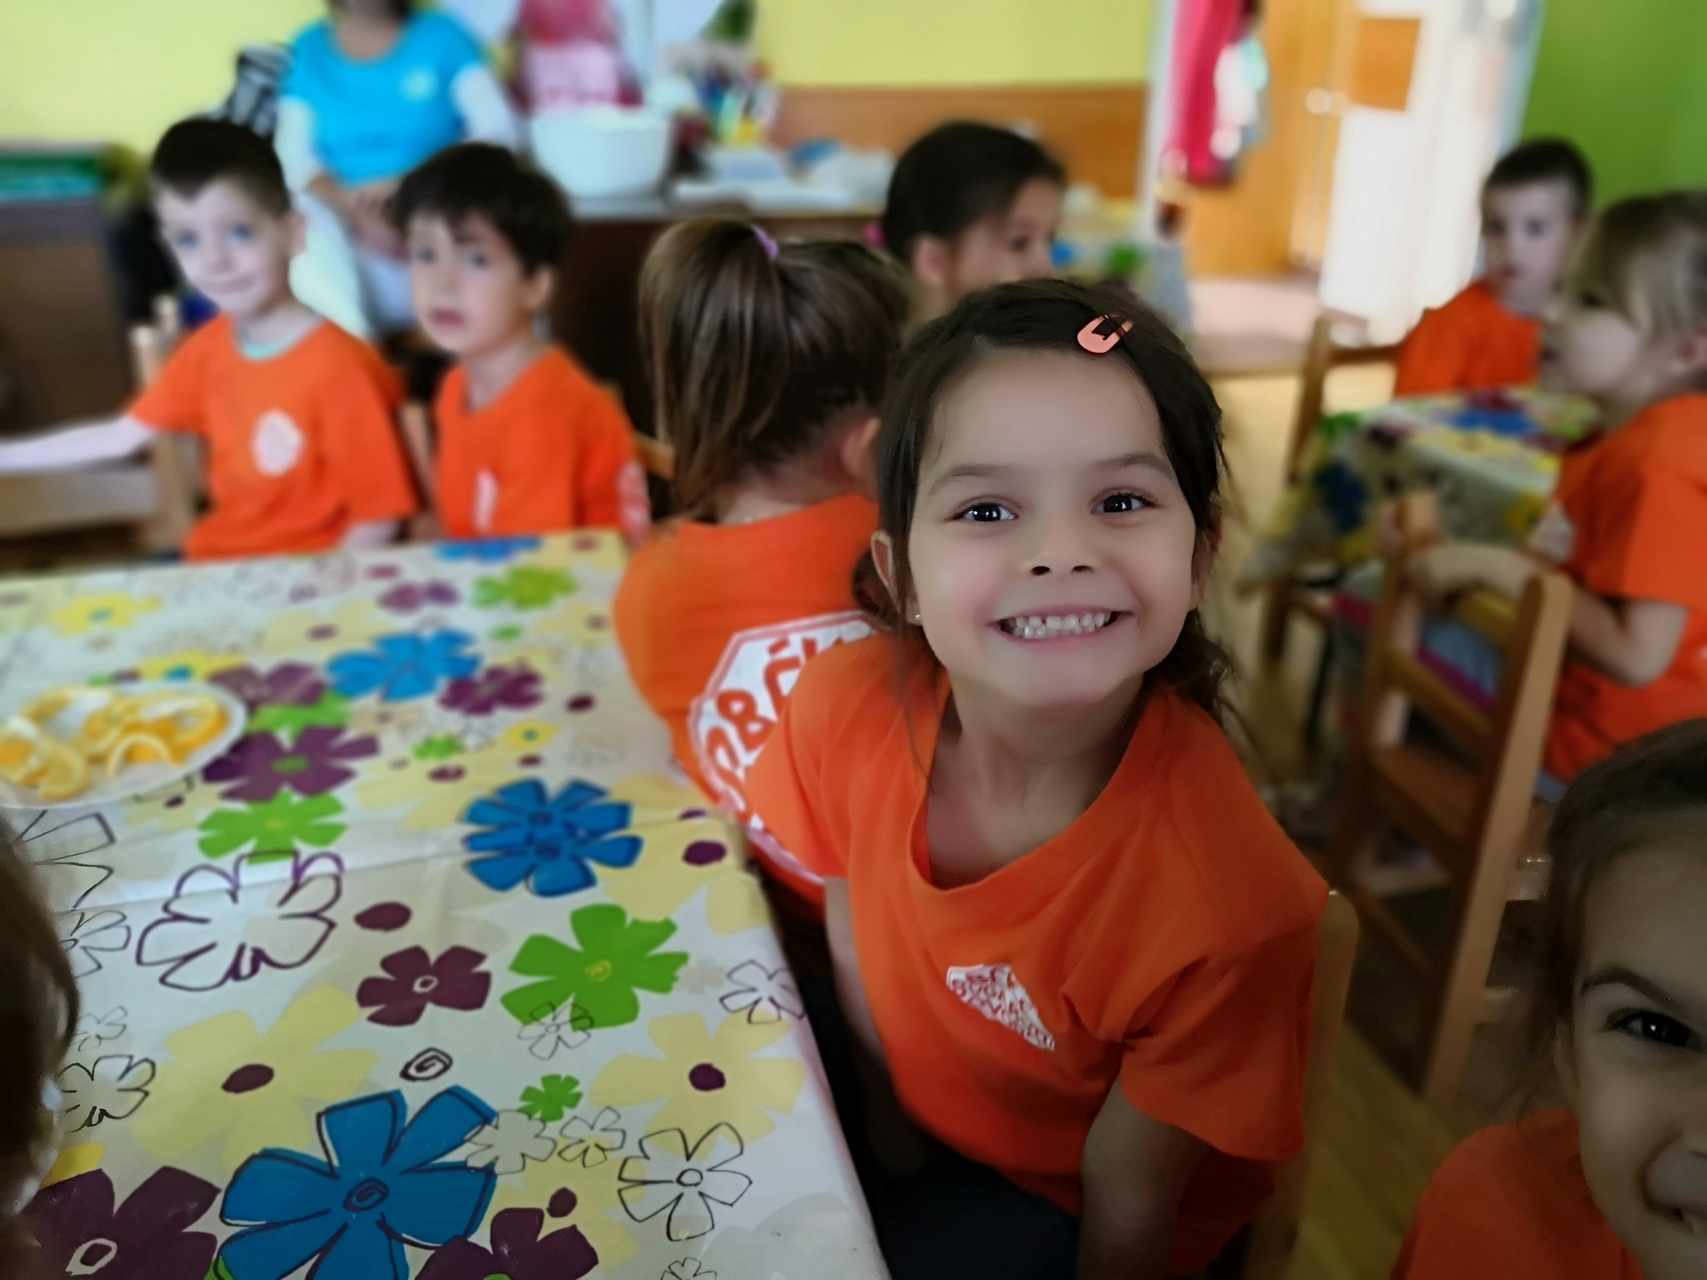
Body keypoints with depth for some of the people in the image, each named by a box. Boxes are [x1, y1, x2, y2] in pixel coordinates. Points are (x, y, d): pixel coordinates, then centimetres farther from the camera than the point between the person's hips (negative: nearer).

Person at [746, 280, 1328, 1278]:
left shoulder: (1224, 909, -35)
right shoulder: (844, 710, -24)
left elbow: (1125, 1198, -20)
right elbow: (855, 941, -6)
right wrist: (883, 1130, 2)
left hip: (1063, 1198, -3)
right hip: (915, 1128, 4)